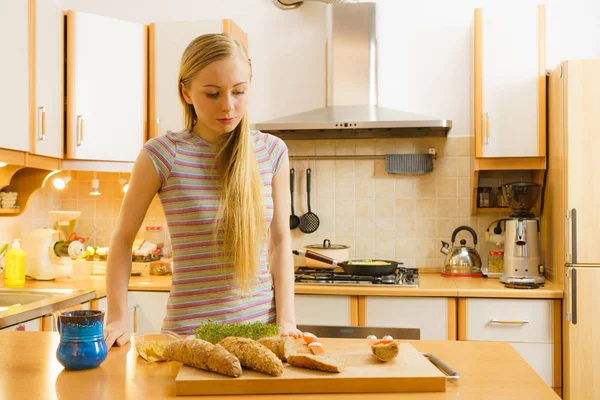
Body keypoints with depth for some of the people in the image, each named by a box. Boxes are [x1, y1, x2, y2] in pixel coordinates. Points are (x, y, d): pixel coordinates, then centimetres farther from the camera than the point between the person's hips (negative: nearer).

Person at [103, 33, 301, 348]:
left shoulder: (272, 151, -2)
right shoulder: (163, 154, -10)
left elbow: (280, 240, 1)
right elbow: (123, 238, -1)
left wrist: (286, 320, -4)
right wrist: (117, 319, -6)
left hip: (261, 323, 3)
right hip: (190, 328, -2)